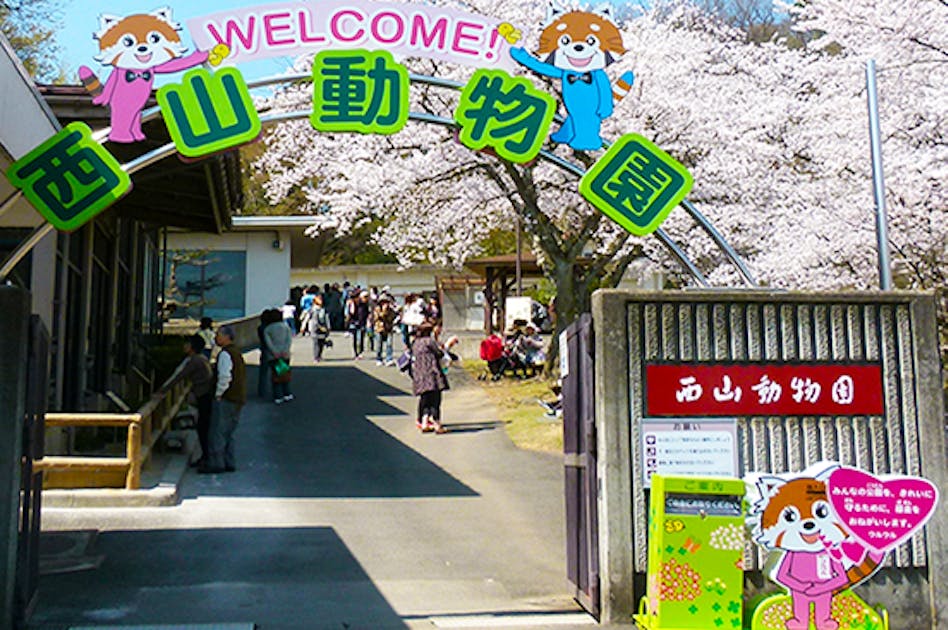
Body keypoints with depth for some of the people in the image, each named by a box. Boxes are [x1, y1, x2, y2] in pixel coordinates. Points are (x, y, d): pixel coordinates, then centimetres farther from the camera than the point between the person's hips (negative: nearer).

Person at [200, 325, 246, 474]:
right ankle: (229, 463, 17)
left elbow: (225, 377, -24)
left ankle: (215, 463, -2)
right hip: (238, 399, 10)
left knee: (217, 432, -4)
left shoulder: (225, 354, -13)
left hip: (226, 400, -9)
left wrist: (218, 394, -14)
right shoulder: (236, 353, 17)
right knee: (228, 433, 15)